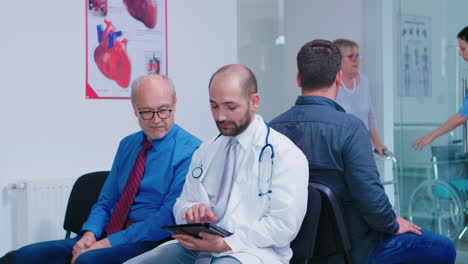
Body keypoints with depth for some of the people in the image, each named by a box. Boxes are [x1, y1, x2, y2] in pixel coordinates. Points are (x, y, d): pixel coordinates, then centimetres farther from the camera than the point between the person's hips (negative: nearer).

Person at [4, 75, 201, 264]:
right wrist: (90, 233, -4)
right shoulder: (127, 145, 17)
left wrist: (109, 242, -18)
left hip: (149, 242, -7)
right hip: (108, 234, 7)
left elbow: (169, 218, -15)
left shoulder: (191, 152, -7)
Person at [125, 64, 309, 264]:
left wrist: (225, 244, -18)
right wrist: (192, 213, -5)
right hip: (196, 246, 6)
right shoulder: (205, 152, 18)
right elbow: (182, 204, 20)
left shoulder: (285, 154, -2)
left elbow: (284, 225, -10)